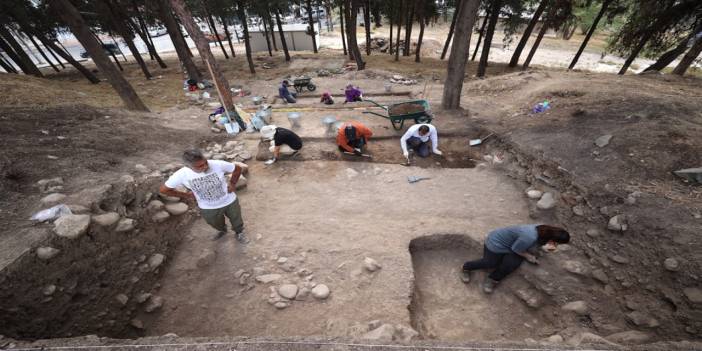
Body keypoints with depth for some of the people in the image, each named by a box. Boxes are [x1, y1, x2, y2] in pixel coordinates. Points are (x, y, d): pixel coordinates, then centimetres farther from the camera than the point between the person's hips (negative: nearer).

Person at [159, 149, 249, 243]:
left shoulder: (218, 165, -31)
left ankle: (239, 232, 58)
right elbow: (163, 189, -8)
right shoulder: (181, 175, -26)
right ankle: (222, 230, 67)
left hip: (229, 201, -1)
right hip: (208, 208, 2)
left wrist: (232, 184, -9)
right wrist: (186, 195, -5)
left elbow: (237, 169, -13)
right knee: (216, 224, 31)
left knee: (236, 220, 24)